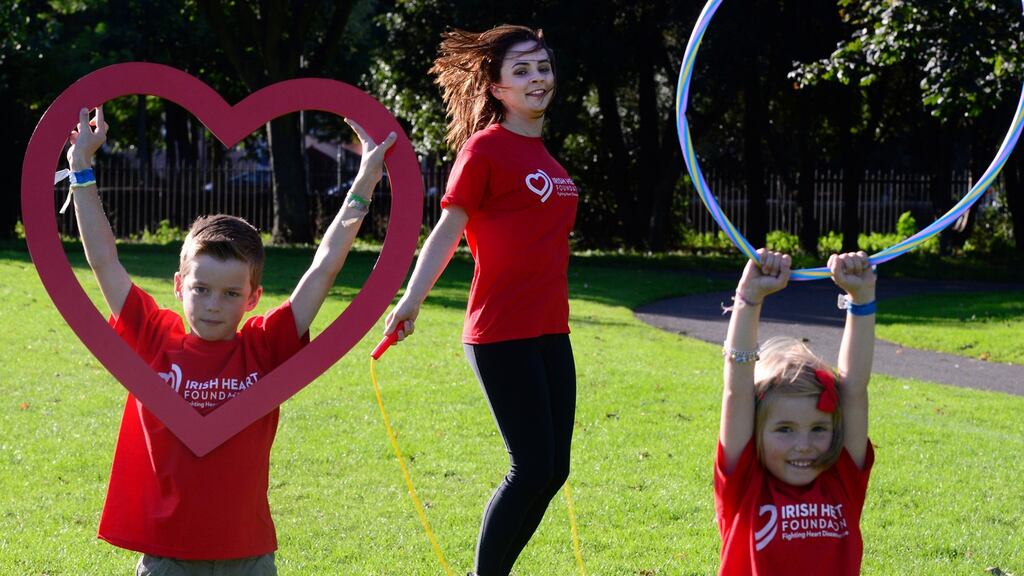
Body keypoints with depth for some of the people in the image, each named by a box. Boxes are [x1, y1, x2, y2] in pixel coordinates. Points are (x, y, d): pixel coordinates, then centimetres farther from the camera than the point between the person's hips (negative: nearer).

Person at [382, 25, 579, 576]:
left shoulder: (542, 153, 14)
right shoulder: (485, 147, -8)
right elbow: (447, 229, -11)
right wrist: (411, 300, -20)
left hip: (549, 332, 8)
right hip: (502, 333, -8)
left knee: (553, 469, 8)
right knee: (532, 468, -9)